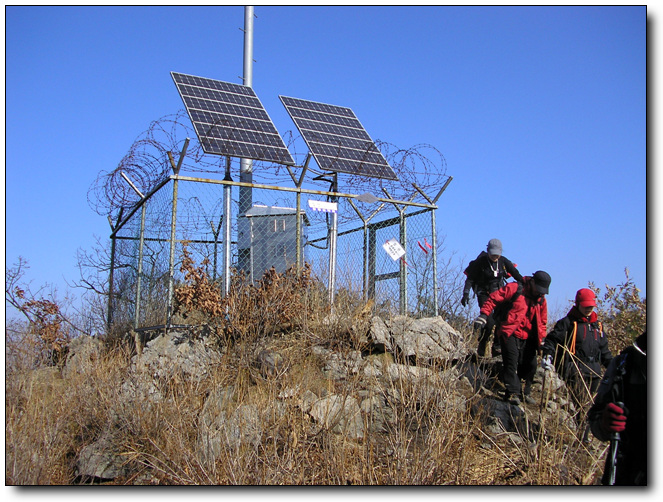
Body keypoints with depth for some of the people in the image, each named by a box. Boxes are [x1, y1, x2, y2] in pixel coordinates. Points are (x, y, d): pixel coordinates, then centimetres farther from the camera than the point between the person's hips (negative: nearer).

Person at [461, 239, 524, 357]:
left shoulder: (504, 262, -4)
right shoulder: (480, 262, -13)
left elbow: (517, 275, 4)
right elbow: (470, 278, -9)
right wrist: (466, 293, -19)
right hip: (484, 294, -4)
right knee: (489, 321, -16)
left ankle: (497, 347, 4)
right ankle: (481, 348, 0)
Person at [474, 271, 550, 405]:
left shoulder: (541, 300, 12)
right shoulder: (514, 289, -7)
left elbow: (542, 321, 22)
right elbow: (494, 298, -9)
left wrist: (541, 339, 13)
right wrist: (484, 314, -19)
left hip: (528, 337, 6)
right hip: (510, 333, -6)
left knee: (530, 364, 5)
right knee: (511, 362, -15)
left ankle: (525, 392, 21)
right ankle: (512, 393, -12)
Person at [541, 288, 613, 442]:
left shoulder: (598, 325, 21)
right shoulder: (568, 323, 1)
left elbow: (604, 350, 29)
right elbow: (552, 339, -5)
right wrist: (547, 355, -21)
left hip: (593, 371, 6)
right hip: (574, 369, -6)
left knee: (588, 404, 4)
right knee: (582, 404, -16)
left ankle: (584, 435, 9)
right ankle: (583, 435, -18)